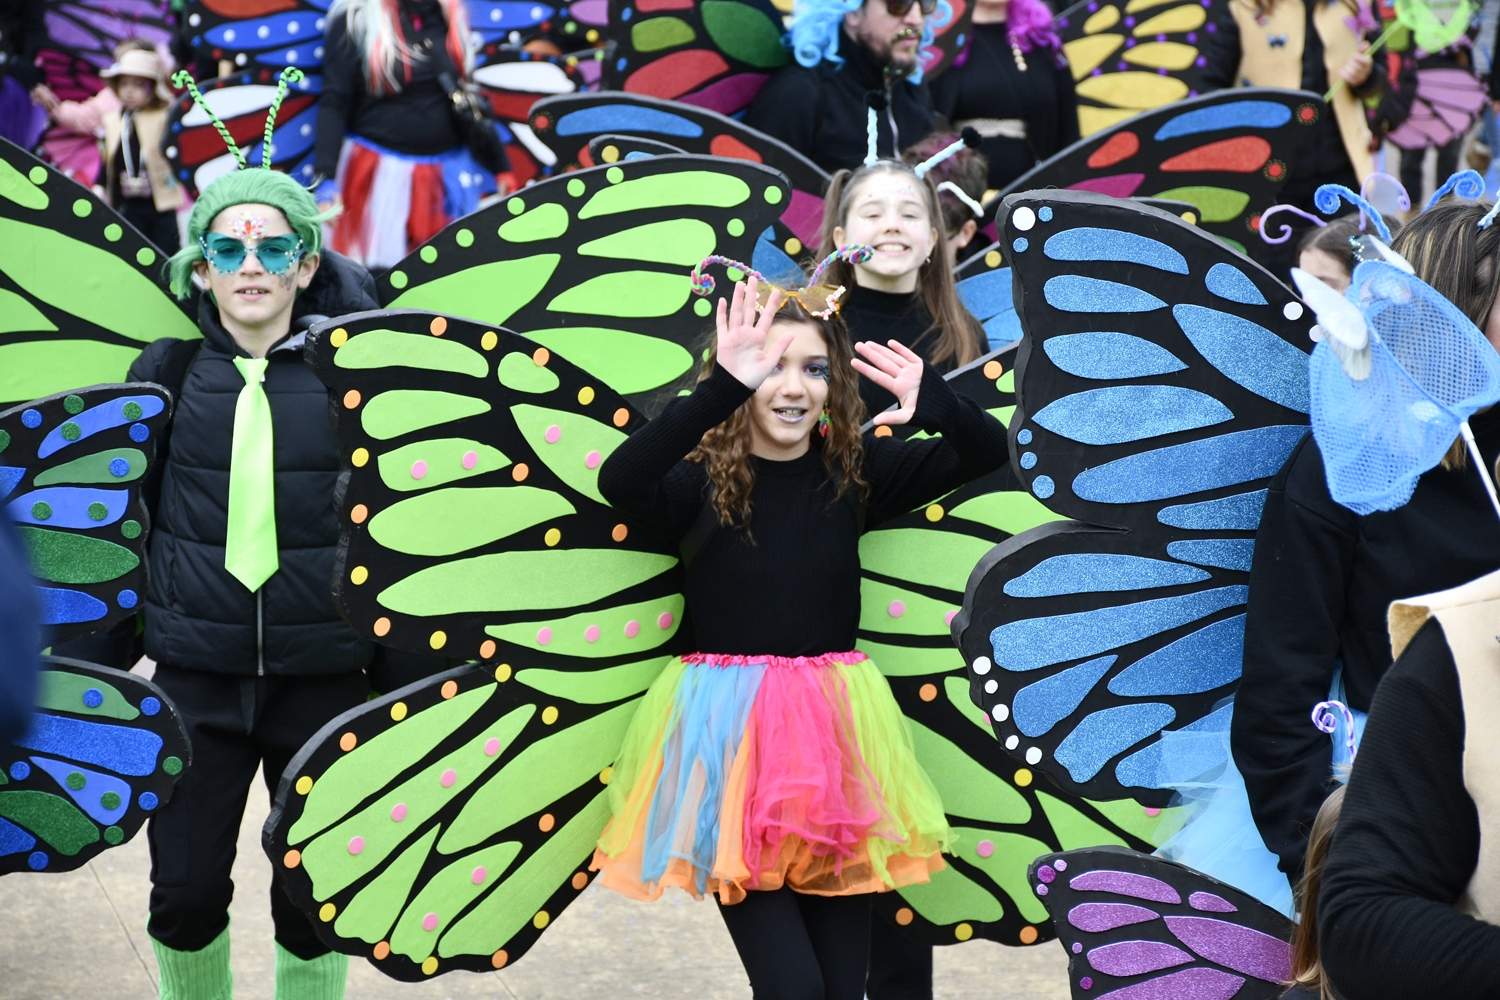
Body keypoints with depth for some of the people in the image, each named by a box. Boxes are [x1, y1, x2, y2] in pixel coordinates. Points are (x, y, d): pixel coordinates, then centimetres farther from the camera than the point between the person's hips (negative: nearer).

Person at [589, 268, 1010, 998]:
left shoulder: (853, 471, 4)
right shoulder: (700, 480, -7)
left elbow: (987, 451, -2)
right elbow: (618, 481, -29)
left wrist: (935, 400, -25)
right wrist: (723, 388, -40)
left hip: (833, 724, 4)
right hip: (729, 730, -4)